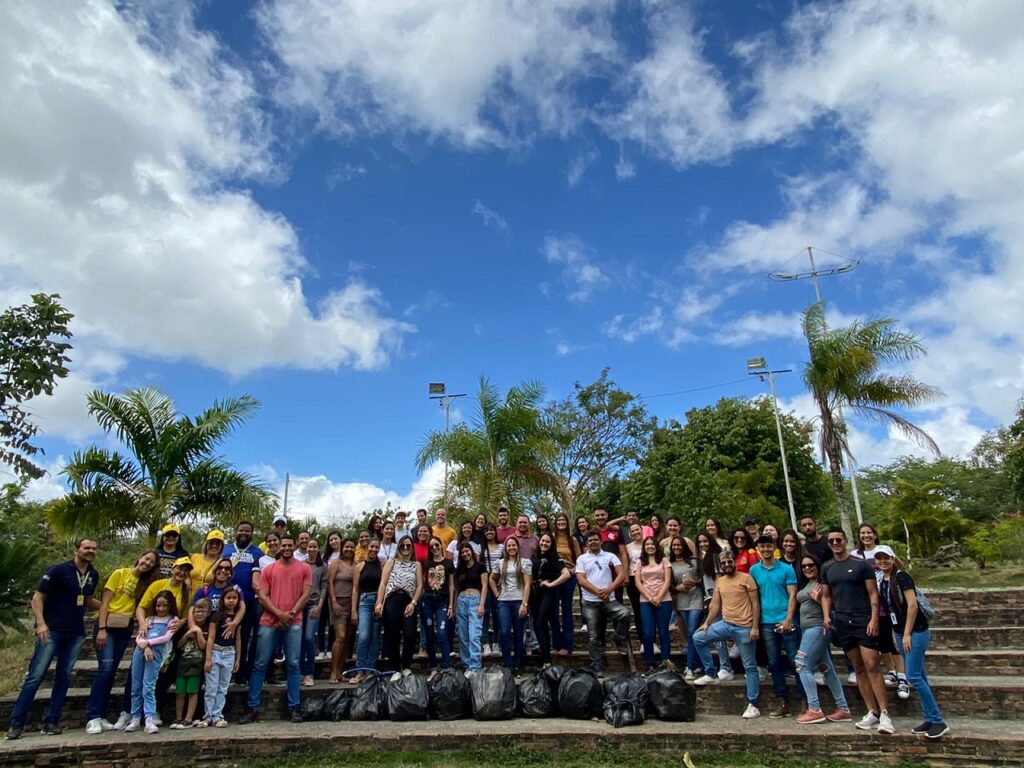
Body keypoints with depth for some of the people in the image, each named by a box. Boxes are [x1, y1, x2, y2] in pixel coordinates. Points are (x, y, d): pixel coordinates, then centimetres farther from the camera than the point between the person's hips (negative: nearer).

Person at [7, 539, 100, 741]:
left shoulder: (93, 575, 8)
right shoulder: (58, 570, -10)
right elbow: (37, 598, -9)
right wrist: (40, 623, -22)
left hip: (76, 634, 5)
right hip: (52, 631, -5)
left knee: (64, 677, 6)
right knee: (35, 676, -4)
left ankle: (51, 722, 13)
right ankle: (16, 723, 6)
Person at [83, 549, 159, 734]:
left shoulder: (145, 583, 10)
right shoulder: (120, 574, -3)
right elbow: (104, 602, -7)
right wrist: (102, 629, -15)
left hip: (126, 629, 4)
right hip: (108, 625, -4)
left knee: (111, 670, 4)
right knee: (105, 667, -13)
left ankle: (99, 716, 8)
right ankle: (93, 717, -10)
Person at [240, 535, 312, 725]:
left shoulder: (304, 568, 6)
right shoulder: (268, 570, 9)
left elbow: (306, 594, 1)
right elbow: (262, 596, 1)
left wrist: (291, 613, -9)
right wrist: (279, 613, -10)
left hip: (294, 623, -1)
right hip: (269, 622, 1)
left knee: (293, 665, 1)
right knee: (260, 665, 3)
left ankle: (294, 707, 8)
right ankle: (253, 708, 11)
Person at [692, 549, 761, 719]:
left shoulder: (746, 578, -7)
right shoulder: (719, 581, 9)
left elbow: (755, 604, -7)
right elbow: (716, 605, 13)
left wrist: (755, 627, -13)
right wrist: (706, 623, 5)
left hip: (744, 627, -5)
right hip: (725, 624, 6)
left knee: (749, 667, 3)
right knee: (698, 638, -2)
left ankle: (753, 705, 12)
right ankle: (711, 674, 9)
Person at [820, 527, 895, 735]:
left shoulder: (861, 564, -3)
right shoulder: (826, 568, 9)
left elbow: (873, 593, -4)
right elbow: (826, 596, 13)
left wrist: (874, 619, -14)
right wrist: (827, 617, -2)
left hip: (864, 621, -4)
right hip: (842, 623, 4)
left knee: (872, 666, -10)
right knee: (858, 668, 9)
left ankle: (884, 714, -7)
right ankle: (872, 712, 15)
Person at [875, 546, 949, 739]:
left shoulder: (901, 577, -13)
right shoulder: (883, 582, 9)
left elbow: (912, 605, -18)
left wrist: (907, 634, -17)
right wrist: (901, 635, 10)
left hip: (916, 631, -8)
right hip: (900, 632, 8)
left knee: (913, 676, -10)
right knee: (920, 677, 11)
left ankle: (938, 722, -2)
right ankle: (930, 720, 18)